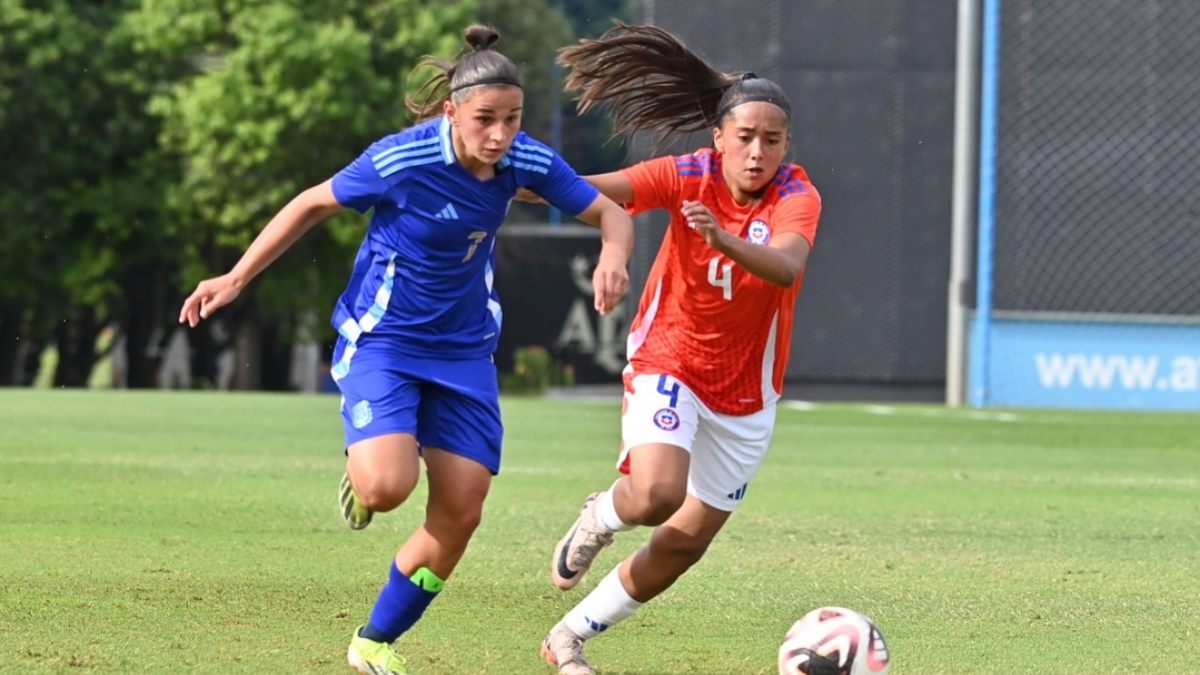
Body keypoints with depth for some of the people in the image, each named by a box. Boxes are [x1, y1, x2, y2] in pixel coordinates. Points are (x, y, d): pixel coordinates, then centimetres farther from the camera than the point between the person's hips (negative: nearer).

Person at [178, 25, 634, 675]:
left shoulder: (527, 162, -12)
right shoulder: (400, 161, -24)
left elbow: (610, 212, 0)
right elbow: (314, 204, -8)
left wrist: (613, 256, -24)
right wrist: (237, 277, -5)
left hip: (463, 348, 5)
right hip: (382, 338, -5)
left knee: (459, 514, 1)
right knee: (388, 486, -27)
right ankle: (361, 476, 13)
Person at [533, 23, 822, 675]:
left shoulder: (797, 198, -17)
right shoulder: (689, 176, -14)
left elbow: (785, 267, -37)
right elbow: (596, 190, -26)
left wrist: (724, 240, -56)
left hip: (745, 390, 2)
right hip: (668, 361, -2)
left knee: (687, 541, 7)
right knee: (657, 495, -29)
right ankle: (599, 518, 9)